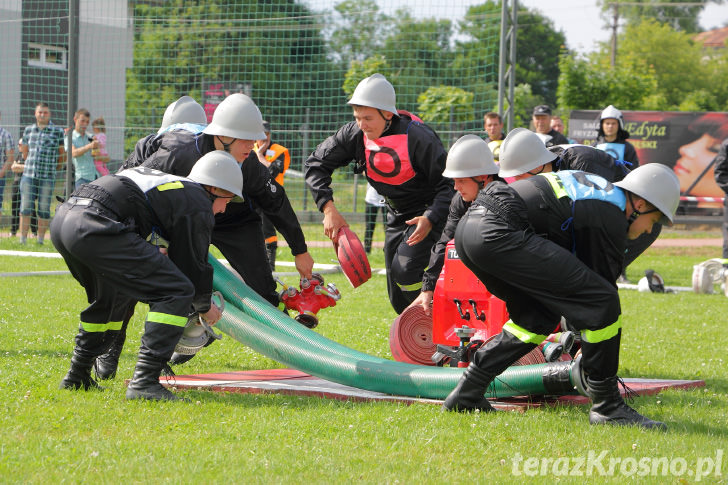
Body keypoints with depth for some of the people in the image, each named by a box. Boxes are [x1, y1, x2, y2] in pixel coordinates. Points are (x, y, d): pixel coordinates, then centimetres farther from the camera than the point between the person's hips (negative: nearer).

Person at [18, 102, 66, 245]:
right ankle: (22, 240, 6)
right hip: (28, 174, 2)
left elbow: (62, 153, 12)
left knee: (44, 210, 0)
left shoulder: (58, 131, 1)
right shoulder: (28, 130, 10)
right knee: (25, 208, 0)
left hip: (47, 176, -2)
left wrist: (58, 166, 20)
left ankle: (40, 241, 8)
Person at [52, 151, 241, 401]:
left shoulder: (167, 182, 32)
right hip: (96, 227, -10)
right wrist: (205, 306, 26)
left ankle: (77, 377, 36)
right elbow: (192, 266, 9)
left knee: (112, 295, 34)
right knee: (176, 292, -5)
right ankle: (144, 381, -12)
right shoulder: (198, 205, 7)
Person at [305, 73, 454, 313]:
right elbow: (315, 164, -5)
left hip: (430, 212, -6)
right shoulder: (355, 134, -13)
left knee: (404, 269, -27)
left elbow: (449, 184, -25)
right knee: (398, 299, 7)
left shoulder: (418, 138, -28)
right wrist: (328, 208, -18)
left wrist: (430, 220, -40)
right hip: (397, 216, 6)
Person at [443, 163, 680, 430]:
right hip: (498, 233, -10)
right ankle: (607, 406, 1)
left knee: (539, 317, 24)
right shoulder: (611, 219, 0)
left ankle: (467, 394, 21)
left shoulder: (599, 190, 27)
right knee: (602, 301, -7)